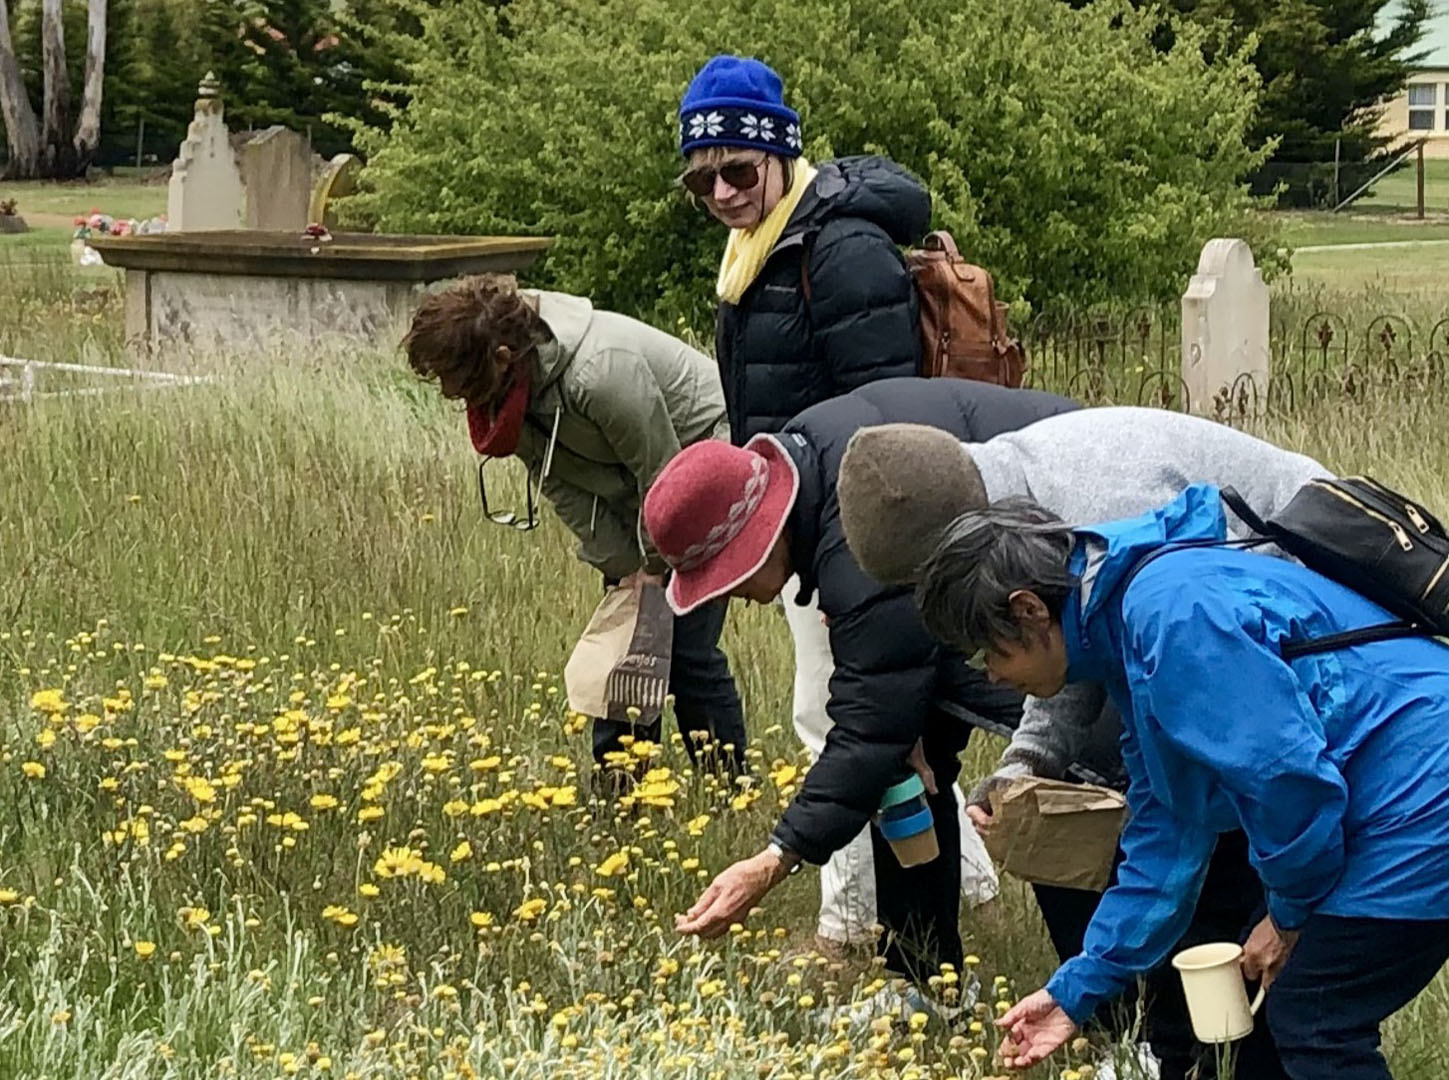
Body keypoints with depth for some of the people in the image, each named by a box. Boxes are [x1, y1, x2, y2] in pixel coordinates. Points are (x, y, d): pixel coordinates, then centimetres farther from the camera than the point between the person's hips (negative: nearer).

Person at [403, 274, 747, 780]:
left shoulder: (600, 373, -38)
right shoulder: (506, 390, -13)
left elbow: (662, 474, -28)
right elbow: (560, 483, -5)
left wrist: (651, 568, -14)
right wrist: (625, 568, -10)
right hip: (630, 488, 8)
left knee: (686, 645, -11)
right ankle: (618, 784, 10)